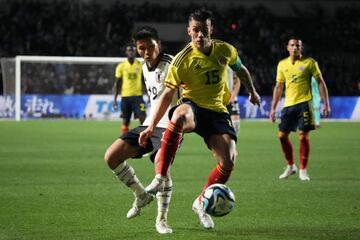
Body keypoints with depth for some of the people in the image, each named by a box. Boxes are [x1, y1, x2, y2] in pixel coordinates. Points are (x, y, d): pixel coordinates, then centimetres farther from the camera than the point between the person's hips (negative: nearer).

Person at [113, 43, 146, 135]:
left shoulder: (140, 65, 5)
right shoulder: (121, 66, 3)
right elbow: (117, 83, 6)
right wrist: (115, 99, 1)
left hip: (138, 96, 0)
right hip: (125, 96, 0)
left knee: (142, 117, -12)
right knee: (125, 121, 4)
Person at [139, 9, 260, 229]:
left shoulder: (226, 50, 0)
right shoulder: (182, 60, -11)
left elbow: (241, 69, 23)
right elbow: (168, 95, -9)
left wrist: (252, 91, 31)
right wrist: (152, 126, -15)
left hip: (217, 111, 4)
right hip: (192, 106, -4)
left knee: (228, 162, -17)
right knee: (180, 115, -43)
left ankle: (201, 203, 10)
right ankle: (160, 177, -40)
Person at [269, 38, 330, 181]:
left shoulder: (310, 63, -1)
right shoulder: (282, 64, 10)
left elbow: (320, 83, 0)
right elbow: (278, 87, 16)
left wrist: (326, 104, -7)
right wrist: (273, 108, 12)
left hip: (304, 103, -4)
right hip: (288, 104, 4)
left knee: (303, 136, -9)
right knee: (282, 135, 2)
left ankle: (303, 170, 1)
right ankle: (291, 166, 21)